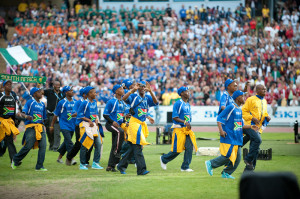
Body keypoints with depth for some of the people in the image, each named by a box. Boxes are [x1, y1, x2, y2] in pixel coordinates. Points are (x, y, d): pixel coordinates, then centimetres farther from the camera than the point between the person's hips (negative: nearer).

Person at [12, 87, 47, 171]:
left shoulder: (42, 104, 17)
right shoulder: (30, 102, -1)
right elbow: (23, 113, -12)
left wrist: (44, 127, 20)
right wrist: (26, 116, -33)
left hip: (40, 127, 6)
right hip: (31, 127, -6)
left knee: (43, 145, -8)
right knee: (28, 146, -9)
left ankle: (39, 166, -4)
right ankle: (15, 160, 14)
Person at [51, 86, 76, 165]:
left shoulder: (75, 102, 8)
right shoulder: (62, 103, -5)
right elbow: (56, 115, 1)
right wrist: (52, 126, 4)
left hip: (72, 125, 5)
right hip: (64, 125, -5)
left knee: (66, 142, 13)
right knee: (69, 142, -15)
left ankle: (59, 157, 26)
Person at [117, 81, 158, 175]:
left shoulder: (148, 98, 11)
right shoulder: (134, 96, -1)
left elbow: (156, 102, -7)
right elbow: (124, 98, -19)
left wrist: (150, 91, -17)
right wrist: (133, 90, -26)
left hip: (143, 124, 6)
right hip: (134, 122, -6)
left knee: (133, 147, 11)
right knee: (137, 147, -12)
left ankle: (121, 166, 22)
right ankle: (141, 169, -15)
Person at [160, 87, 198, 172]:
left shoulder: (188, 105, 15)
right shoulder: (178, 104, -10)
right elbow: (174, 117, -16)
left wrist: (189, 124, 8)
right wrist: (185, 122, -24)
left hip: (187, 129, 7)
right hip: (179, 129, -7)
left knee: (189, 147, -5)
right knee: (177, 150, -4)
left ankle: (185, 167, 0)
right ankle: (164, 159, 20)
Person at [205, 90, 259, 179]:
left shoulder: (239, 110, 16)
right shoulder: (231, 107, -10)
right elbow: (219, 118, -13)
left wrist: (250, 127, 10)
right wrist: (221, 130, -23)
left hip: (237, 139, 9)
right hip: (228, 138, -9)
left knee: (237, 158, 4)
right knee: (227, 157, -11)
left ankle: (226, 173, 13)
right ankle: (210, 164, 5)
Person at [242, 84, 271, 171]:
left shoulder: (264, 101, 17)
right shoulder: (251, 99, -5)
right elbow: (244, 111, -7)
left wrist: (267, 117, 4)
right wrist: (252, 118, -18)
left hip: (259, 127, 8)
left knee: (256, 150, 5)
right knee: (258, 140, -30)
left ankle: (248, 169, 11)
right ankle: (248, 159, -17)